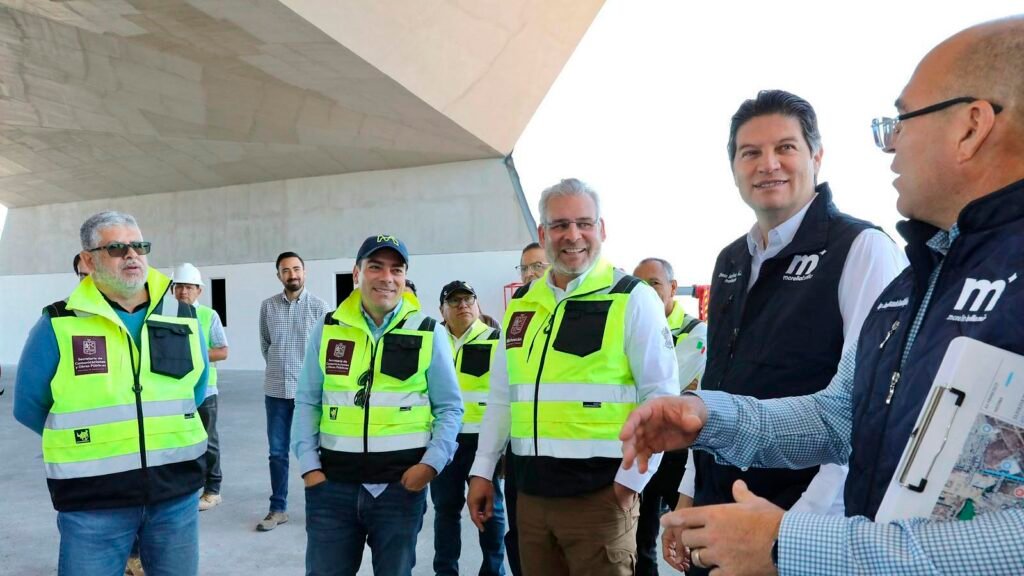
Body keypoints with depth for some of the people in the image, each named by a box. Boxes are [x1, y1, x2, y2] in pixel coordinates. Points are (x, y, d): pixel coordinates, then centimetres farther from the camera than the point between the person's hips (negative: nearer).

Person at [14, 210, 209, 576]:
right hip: (92, 500, -3)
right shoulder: (59, 325, -6)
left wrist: (161, 429, 10)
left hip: (177, 490, 3)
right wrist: (88, 440, 9)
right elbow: (29, 407, 4)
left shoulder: (183, 317, 3)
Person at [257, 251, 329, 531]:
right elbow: (264, 344, 15)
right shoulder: (268, 306, 2)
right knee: (277, 452, 10)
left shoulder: (319, 306, -6)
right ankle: (278, 508, 21)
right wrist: (277, 368, 13)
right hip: (276, 390, 3)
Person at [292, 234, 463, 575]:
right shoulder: (328, 329, 3)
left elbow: (449, 407, 2)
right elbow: (307, 403, 8)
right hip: (332, 482, 2)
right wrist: (309, 465, 0)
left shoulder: (428, 332, -2)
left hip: (402, 482, -1)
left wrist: (432, 463, -9)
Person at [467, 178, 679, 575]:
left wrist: (631, 480, -12)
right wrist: (482, 470, 12)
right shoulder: (521, 304, 9)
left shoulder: (631, 298, -7)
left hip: (600, 491, -5)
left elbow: (661, 395, -9)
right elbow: (501, 396, 14)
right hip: (531, 489, 5)